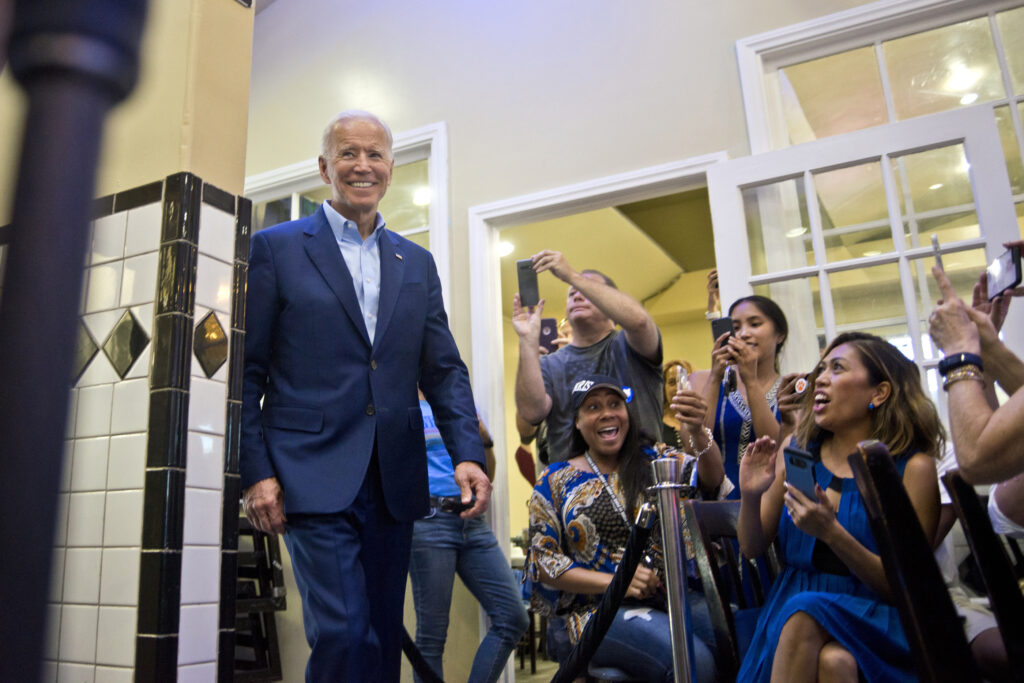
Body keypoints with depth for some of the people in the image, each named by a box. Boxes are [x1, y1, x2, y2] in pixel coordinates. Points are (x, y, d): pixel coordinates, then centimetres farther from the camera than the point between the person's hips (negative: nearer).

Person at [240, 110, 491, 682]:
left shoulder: (417, 263, 14)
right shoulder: (277, 247, 3)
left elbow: (445, 370, 10)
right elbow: (247, 371, 0)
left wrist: (468, 453, -3)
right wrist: (256, 472, -7)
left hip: (394, 484, 4)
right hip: (315, 478, -4)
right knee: (343, 634, -10)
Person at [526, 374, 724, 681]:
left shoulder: (655, 461, 12)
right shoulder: (556, 481, 8)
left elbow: (710, 479, -6)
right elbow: (542, 560, 3)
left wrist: (699, 431, -28)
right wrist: (614, 581, -11)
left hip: (675, 597, 3)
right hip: (602, 610, -2)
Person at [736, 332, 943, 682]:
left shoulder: (913, 467, -5)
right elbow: (752, 547, 9)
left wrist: (832, 534, -22)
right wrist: (750, 496, -12)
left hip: (874, 617, -3)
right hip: (793, 608, 3)